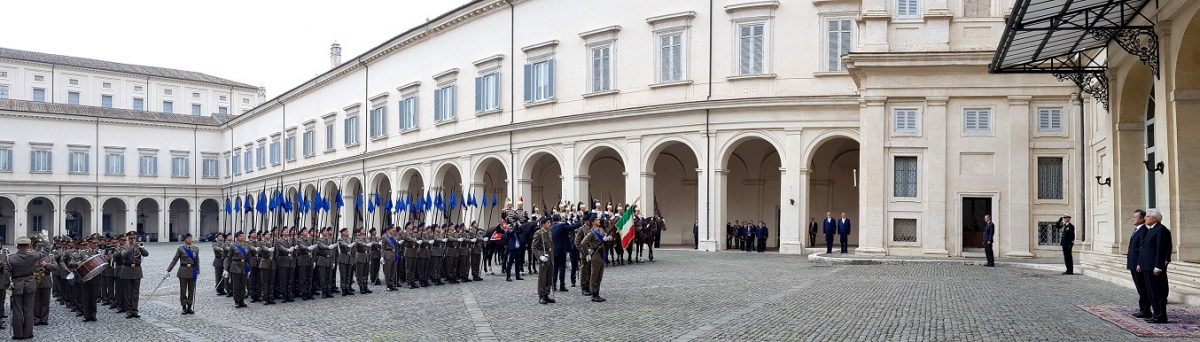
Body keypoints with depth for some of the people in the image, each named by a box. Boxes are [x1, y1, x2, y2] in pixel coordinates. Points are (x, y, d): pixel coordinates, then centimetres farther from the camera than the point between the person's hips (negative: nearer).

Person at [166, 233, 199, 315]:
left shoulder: (196, 249, 7)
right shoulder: (180, 249, -2)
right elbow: (174, 260, -2)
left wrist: (198, 272, 9)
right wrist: (168, 270, -6)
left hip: (192, 272, 3)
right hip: (183, 272, -3)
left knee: (191, 290, 6)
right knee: (183, 290, 2)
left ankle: (189, 307, 15)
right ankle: (184, 308, 11)